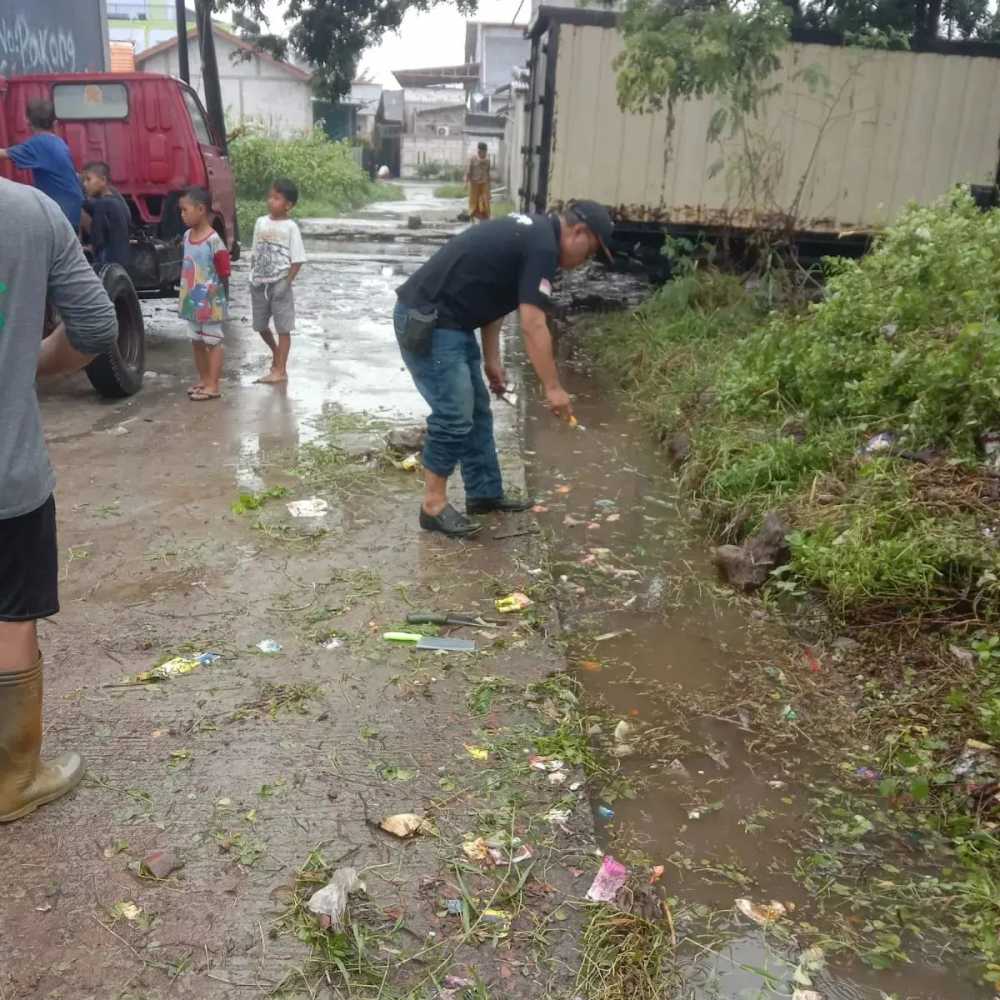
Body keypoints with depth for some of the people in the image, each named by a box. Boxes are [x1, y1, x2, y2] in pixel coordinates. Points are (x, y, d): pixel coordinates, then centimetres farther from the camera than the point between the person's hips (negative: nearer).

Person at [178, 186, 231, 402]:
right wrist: (185, 291, 11)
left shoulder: (213, 241, -18)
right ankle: (203, 379, 28)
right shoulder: (187, 236, 5)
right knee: (196, 342, 16)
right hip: (192, 302, 8)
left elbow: (224, 274, -14)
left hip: (210, 303, -8)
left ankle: (213, 385, 4)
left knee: (213, 342, 1)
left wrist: (214, 290, -9)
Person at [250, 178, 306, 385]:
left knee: (283, 327, -1)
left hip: (279, 283, -6)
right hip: (259, 283, 6)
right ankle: (276, 353, 39)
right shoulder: (260, 222, 7)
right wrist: (252, 276, 6)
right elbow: (255, 253, 13)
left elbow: (297, 259, -9)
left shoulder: (290, 227, -8)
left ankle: (280, 370, 2)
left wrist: (287, 282, -16)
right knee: (260, 325, 14)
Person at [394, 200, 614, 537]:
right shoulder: (542, 246, -15)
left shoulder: (531, 233, 16)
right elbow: (533, 326, -19)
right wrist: (553, 388, -14)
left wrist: (492, 361, 18)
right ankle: (433, 506, 6)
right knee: (454, 417, -6)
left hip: (446, 321, 11)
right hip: (426, 325, -11)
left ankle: (484, 494, 24)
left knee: (477, 412, 14)